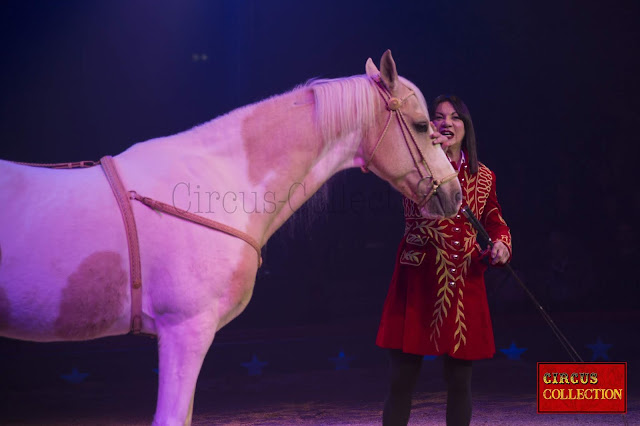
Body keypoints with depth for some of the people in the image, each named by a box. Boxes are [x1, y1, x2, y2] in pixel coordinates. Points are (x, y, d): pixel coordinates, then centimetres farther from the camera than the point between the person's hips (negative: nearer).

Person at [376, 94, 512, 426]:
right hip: (417, 282, -3)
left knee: (459, 380, 9)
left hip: (465, 284, 3)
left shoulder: (483, 177, 10)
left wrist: (501, 243, 1)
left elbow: (495, 221, 21)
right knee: (401, 379, 1)